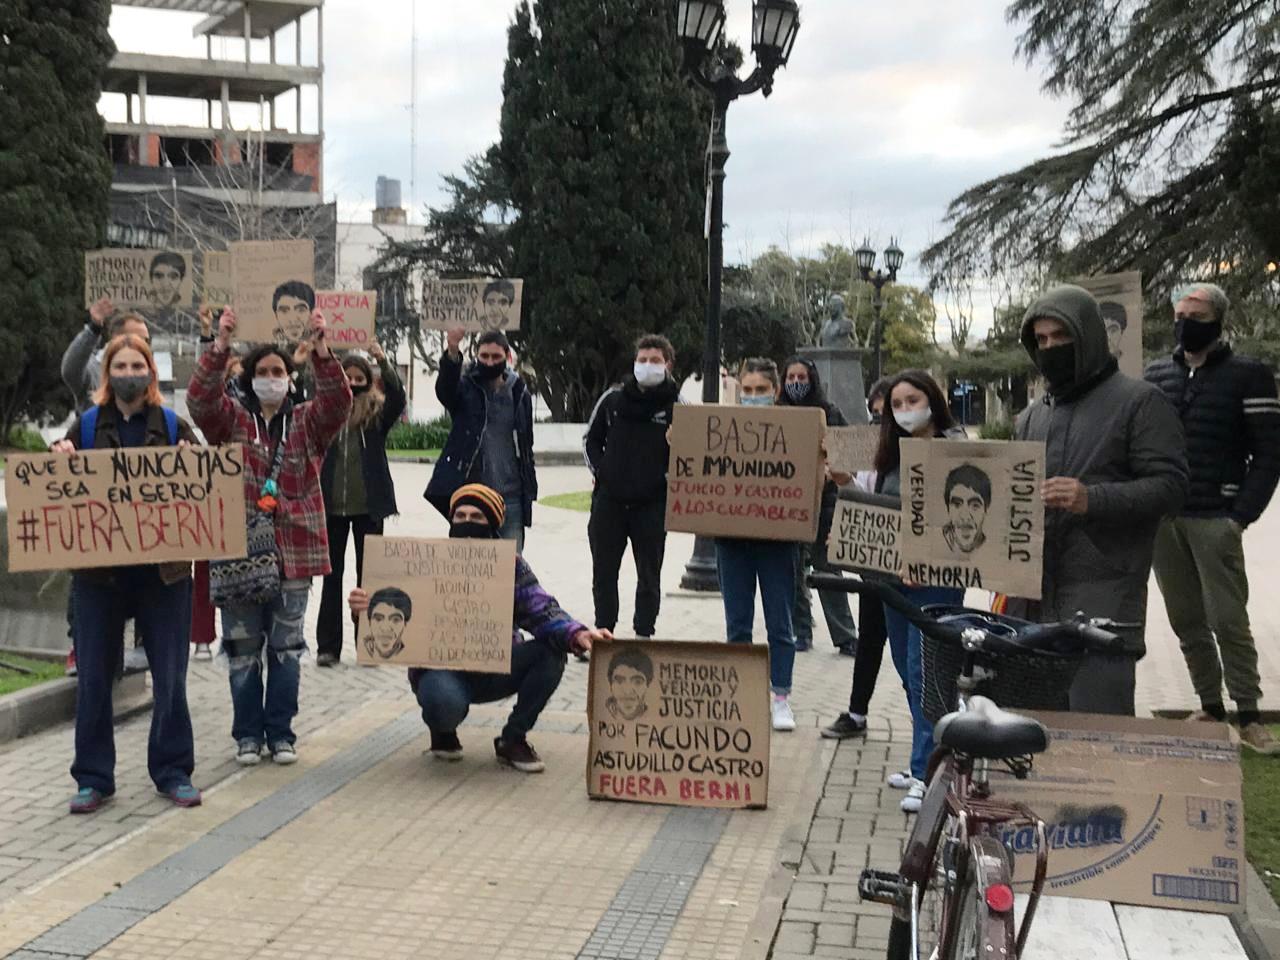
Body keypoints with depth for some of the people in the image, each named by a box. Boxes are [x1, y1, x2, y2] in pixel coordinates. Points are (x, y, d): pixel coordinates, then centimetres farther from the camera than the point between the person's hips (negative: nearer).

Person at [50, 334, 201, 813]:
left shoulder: (174, 426, 3)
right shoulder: (86, 426, 6)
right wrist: (60, 460, -12)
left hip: (163, 569, -1)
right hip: (98, 570, 1)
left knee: (170, 676, 5)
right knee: (93, 677, 5)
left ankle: (172, 772, 18)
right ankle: (93, 778, 17)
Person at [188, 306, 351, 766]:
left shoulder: (308, 422, 6)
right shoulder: (231, 420, 5)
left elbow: (338, 403, -12)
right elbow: (200, 398, -13)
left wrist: (322, 351, -26)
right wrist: (220, 346, -26)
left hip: (293, 552, 1)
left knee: (286, 648, 9)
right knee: (242, 648, 7)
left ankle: (280, 732, 20)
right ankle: (248, 733, 19)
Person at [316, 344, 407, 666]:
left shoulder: (377, 412, -1)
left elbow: (398, 398, -20)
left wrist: (383, 362, -31)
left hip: (369, 506, -1)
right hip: (332, 506, 1)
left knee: (368, 574, 6)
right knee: (332, 575, 7)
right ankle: (327, 646, 12)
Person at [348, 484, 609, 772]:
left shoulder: (510, 565, 2)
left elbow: (542, 612, -9)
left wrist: (577, 635, -30)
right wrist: (368, 608, -35)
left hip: (496, 670, 3)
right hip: (442, 669, -3)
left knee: (552, 651, -23)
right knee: (445, 701, -38)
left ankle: (512, 740, -3)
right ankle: (443, 733, 5)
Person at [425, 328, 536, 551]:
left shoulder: (519, 393, 9)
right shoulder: (466, 388, 2)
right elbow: (444, 389, -23)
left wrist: (529, 491, 11)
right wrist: (452, 352, -42)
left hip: (510, 498, 2)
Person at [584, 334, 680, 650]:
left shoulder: (676, 406, -3)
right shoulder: (613, 399, 6)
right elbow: (591, 438, 17)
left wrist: (666, 480, -8)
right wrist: (600, 470, 5)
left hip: (652, 504, -2)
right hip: (609, 500, 3)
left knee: (649, 576, 6)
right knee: (603, 574, 9)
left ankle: (644, 635, 16)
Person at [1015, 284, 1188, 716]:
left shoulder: (1140, 401, 1)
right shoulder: (1031, 417, 20)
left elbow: (1170, 485, -8)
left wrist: (1093, 500, -23)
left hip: (1101, 600, -6)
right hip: (1030, 599, 6)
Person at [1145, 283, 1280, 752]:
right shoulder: (1155, 375, 12)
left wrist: (1242, 516, -12)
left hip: (1215, 520, -4)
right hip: (1162, 520, 4)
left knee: (1228, 620, -4)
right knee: (1186, 620, 8)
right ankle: (1210, 707, 19)